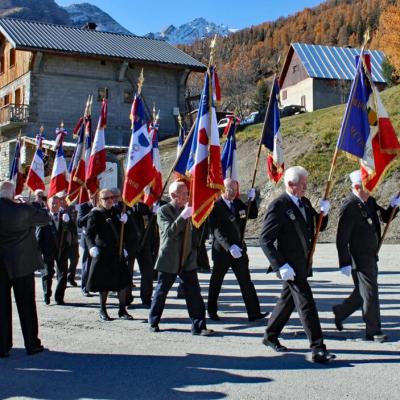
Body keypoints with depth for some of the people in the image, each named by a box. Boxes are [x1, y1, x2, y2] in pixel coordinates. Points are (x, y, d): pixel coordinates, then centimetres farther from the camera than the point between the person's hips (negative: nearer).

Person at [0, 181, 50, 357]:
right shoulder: (22, 210, -16)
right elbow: (46, 218, -4)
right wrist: (34, 204, 10)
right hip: (22, 263, -2)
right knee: (26, 305, 8)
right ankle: (32, 344, 15)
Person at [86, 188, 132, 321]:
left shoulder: (116, 211, 11)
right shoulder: (95, 214, -7)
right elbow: (89, 233, -16)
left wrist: (124, 221, 1)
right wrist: (92, 247, -34)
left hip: (118, 252, 5)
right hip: (103, 253, -5)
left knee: (123, 281, 3)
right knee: (104, 282, 4)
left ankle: (122, 310, 12)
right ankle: (103, 311, 17)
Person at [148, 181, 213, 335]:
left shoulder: (187, 210, 10)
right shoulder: (163, 211, -8)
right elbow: (169, 231, -23)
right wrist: (183, 216, -31)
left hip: (188, 260, 5)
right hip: (169, 260, -4)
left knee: (194, 293, -2)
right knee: (161, 292, 9)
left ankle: (198, 325, 1)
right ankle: (154, 322, 26)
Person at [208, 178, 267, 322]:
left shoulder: (238, 203, 7)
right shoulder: (216, 206, -13)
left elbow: (253, 214, 15)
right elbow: (216, 230, -21)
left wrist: (252, 200, -3)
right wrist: (230, 246, -31)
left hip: (239, 249, 5)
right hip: (222, 250, -5)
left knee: (246, 281, 1)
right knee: (216, 282, 10)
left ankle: (254, 312, 2)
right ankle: (212, 311, 26)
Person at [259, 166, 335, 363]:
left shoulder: (304, 202, 9)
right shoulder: (278, 206, -17)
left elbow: (319, 227, 17)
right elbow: (265, 240, -19)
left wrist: (323, 212, -4)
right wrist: (281, 265, -24)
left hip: (302, 264, 9)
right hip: (290, 265, -9)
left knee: (288, 300, 19)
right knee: (307, 304, -10)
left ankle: (270, 336, 35)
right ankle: (318, 350, -7)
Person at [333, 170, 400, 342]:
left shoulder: (370, 202, 6)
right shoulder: (349, 207, -20)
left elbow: (385, 217, 19)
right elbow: (341, 239, -21)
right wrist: (345, 263, -22)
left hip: (371, 257, 9)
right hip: (359, 260, -9)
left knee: (363, 294, 20)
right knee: (370, 295, 0)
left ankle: (340, 312, 39)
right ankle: (373, 331, 14)